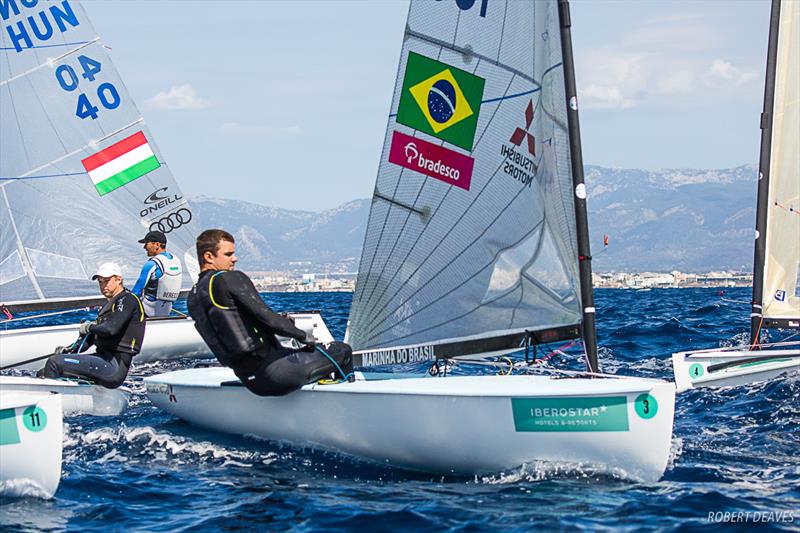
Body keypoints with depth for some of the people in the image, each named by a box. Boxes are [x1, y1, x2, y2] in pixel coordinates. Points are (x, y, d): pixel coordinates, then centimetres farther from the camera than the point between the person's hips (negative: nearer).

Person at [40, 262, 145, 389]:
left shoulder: (128, 300, -6)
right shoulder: (110, 305, 25)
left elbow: (111, 329, -24)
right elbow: (90, 338, 24)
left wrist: (90, 327, -5)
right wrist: (70, 349, 6)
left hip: (114, 366, -10)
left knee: (55, 363, -21)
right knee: (43, 373, 4)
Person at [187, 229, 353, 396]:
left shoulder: (193, 298, 11)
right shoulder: (231, 279, -15)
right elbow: (265, 316, -20)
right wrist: (303, 335, -5)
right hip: (271, 368, -9)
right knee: (342, 351, 5)